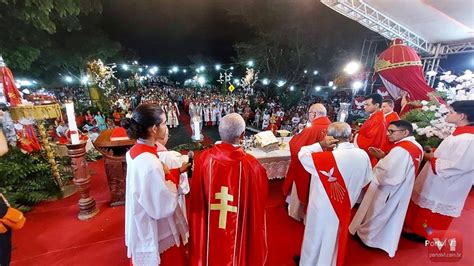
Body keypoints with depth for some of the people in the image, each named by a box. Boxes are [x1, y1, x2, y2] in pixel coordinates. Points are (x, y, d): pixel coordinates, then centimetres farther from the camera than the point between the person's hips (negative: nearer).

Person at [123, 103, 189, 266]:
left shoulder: (136, 151, -6)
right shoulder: (150, 164, -34)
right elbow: (165, 207, -27)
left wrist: (177, 171, -3)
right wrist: (172, 175, -16)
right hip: (155, 236, -8)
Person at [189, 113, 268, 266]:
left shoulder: (203, 158, -20)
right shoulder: (251, 165, -26)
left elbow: (196, 202, -7)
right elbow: (257, 208, -13)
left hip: (209, 232, 2)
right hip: (238, 233, -1)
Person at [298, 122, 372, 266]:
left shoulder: (330, 157, -33)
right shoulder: (363, 155, -13)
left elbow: (302, 154, -21)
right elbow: (366, 178, 5)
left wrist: (320, 145, -20)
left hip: (323, 207, -6)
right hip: (344, 206, 6)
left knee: (316, 237, 20)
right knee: (335, 237, 30)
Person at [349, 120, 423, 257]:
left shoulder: (400, 149, -28)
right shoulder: (416, 146, 2)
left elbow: (385, 172, -30)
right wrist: (384, 157, 1)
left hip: (387, 190, -9)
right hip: (401, 190, 9)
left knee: (375, 213, 12)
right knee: (392, 215, 22)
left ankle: (366, 236, 32)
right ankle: (388, 243, 38)